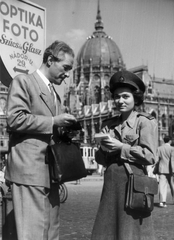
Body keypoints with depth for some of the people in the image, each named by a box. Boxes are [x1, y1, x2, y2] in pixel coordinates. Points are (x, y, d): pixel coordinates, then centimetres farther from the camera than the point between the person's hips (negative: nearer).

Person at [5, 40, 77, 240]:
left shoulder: (54, 94, 23)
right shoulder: (23, 82, -3)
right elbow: (15, 119, -16)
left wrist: (65, 129, 8)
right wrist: (53, 121, -14)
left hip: (50, 173, 9)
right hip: (30, 170, -9)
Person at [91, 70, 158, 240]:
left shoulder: (146, 122, -3)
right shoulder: (108, 124, 13)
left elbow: (150, 156, -12)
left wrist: (121, 147, -12)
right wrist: (103, 149, -6)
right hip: (111, 184, 5)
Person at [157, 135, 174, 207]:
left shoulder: (159, 148, 4)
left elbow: (157, 159, 5)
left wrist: (157, 169, 13)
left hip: (161, 170, 2)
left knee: (162, 185, -2)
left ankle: (162, 201, -12)